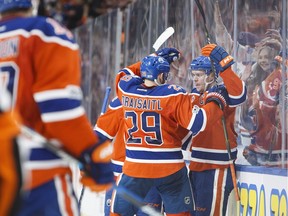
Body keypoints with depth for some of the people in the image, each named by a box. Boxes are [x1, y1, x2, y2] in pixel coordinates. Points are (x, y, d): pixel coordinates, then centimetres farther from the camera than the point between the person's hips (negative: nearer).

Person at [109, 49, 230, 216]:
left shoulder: (126, 89, -1)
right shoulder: (174, 95, -11)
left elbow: (125, 74, 23)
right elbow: (197, 122, -14)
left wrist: (153, 61, 30)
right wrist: (216, 101, 1)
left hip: (135, 168, 2)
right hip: (170, 169, -2)